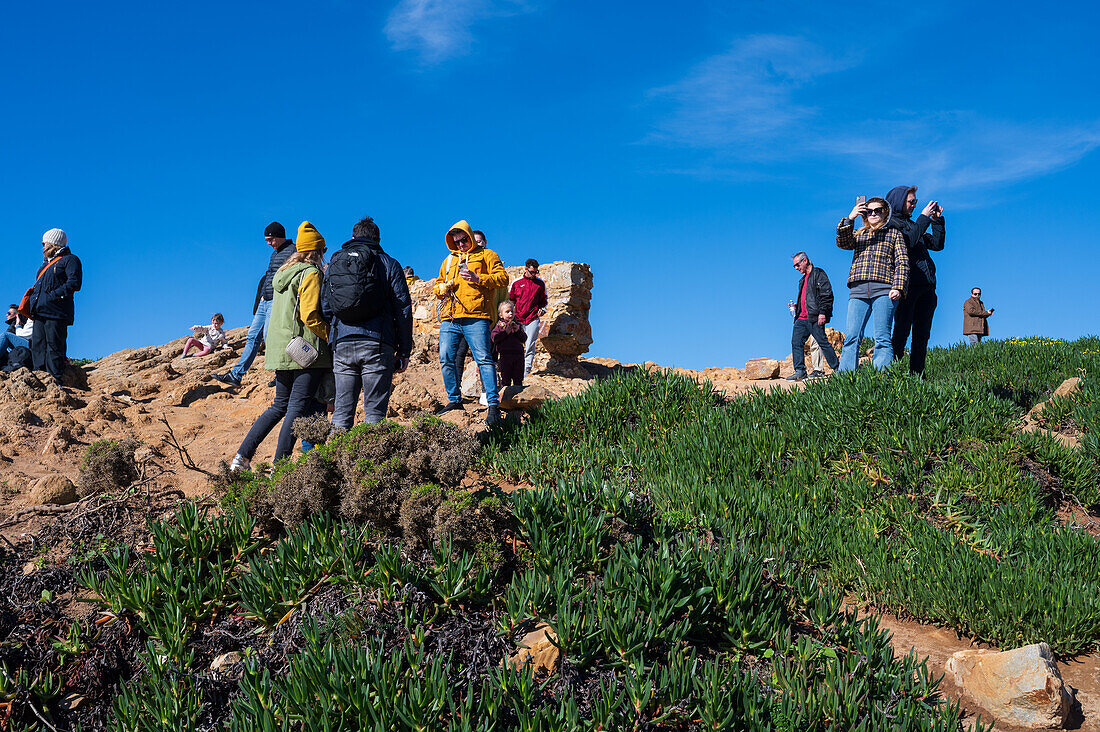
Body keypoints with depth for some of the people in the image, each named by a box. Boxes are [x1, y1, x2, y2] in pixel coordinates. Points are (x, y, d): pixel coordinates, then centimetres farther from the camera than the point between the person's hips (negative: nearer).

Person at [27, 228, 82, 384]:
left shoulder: (69, 260, 0)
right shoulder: (46, 263, 26)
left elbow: (74, 283, -13)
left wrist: (53, 296, -18)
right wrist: (32, 296, 13)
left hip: (56, 312, -8)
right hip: (40, 312, 8)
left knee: (54, 346, -10)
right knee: (38, 346, 5)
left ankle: (55, 379, -10)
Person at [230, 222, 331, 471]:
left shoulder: (282, 273, 16)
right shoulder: (311, 274, -9)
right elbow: (310, 316, -17)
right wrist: (333, 337, -10)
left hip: (281, 351, 8)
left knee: (280, 405, 16)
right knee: (298, 408, -5)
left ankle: (242, 455, 11)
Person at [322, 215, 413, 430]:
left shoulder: (334, 263, 15)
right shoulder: (389, 264, 6)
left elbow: (325, 308, 13)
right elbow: (403, 309, 1)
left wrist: (329, 344, 19)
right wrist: (404, 351, 4)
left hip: (341, 344, 3)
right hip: (377, 344, -3)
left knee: (342, 410, 6)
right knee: (375, 411, -1)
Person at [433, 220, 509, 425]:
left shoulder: (486, 255, 11)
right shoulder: (449, 259, 27)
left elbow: (503, 278, 0)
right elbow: (439, 284, 33)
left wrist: (477, 278, -13)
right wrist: (443, 288, 8)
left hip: (475, 317, -6)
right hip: (450, 318, 6)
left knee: (483, 358, -14)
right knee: (446, 359, 1)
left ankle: (493, 404, -15)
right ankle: (454, 400, 15)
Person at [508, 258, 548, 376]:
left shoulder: (540, 284, 10)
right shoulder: (516, 283, 8)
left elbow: (543, 300, 20)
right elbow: (510, 300, 17)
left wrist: (542, 309, 1)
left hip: (533, 319, -1)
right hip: (518, 319, 1)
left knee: (529, 346, -8)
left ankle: (526, 372, -9)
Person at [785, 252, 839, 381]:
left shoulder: (818, 274, -1)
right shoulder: (803, 280, 25)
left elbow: (826, 294, -11)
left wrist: (822, 312, -19)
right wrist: (797, 306, 15)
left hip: (814, 317, -9)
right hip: (802, 318, 9)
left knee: (823, 343, -7)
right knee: (796, 342, -2)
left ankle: (837, 369, 1)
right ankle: (800, 371, -2)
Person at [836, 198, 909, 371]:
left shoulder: (894, 234, 18)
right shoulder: (858, 234, 25)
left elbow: (902, 262, 8)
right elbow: (842, 243, 4)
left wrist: (898, 287, -6)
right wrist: (849, 219, -8)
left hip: (883, 290, -2)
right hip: (858, 290, 2)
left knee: (882, 339, -11)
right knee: (851, 337, -9)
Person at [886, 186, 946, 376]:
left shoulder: (913, 224, 26)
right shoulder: (889, 223, 2)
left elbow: (937, 245, 23)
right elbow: (908, 242, -15)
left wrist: (937, 220, 14)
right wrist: (924, 218, -10)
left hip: (926, 286, 8)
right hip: (907, 286, -8)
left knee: (922, 335, 3)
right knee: (901, 332, -12)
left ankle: (917, 375, 3)